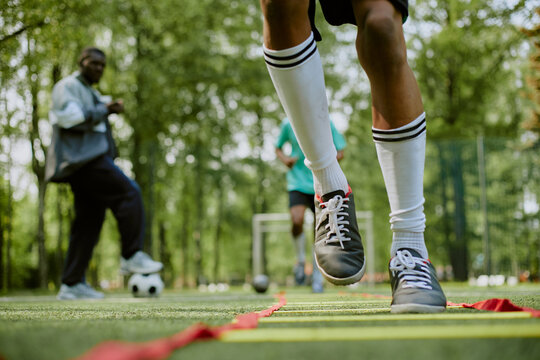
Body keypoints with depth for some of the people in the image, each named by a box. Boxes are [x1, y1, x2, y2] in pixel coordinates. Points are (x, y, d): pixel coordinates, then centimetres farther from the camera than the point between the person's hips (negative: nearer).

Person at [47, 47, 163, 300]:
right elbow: (69, 117, -16)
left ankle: (72, 284, 4)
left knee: (89, 223, 4)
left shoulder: (91, 93, 31)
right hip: (82, 158, -10)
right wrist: (104, 110, -12)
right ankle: (132, 256, -15)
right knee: (129, 194, -18)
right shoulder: (68, 86, 1)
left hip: (91, 159, 10)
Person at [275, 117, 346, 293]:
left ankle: (317, 277, 17)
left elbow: (340, 152, 4)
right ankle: (300, 261, 3)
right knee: (297, 219, -25)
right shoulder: (288, 123, 0)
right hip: (297, 181, 0)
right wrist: (285, 158, -7)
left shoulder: (326, 123, -3)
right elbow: (278, 148, 15)